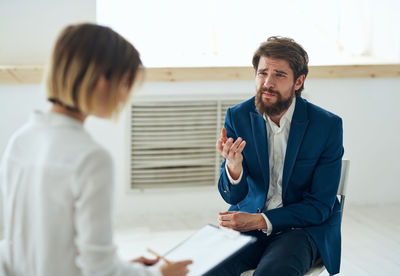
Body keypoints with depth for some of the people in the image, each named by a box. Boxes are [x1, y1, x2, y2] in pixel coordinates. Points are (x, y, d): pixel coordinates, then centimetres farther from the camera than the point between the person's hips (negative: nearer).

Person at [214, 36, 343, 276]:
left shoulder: (327, 125, -11)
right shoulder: (238, 117, -4)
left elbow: (320, 206, -9)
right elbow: (233, 196, -3)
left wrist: (261, 220, -19)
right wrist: (233, 166, -27)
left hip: (304, 226, -2)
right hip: (250, 218, 2)